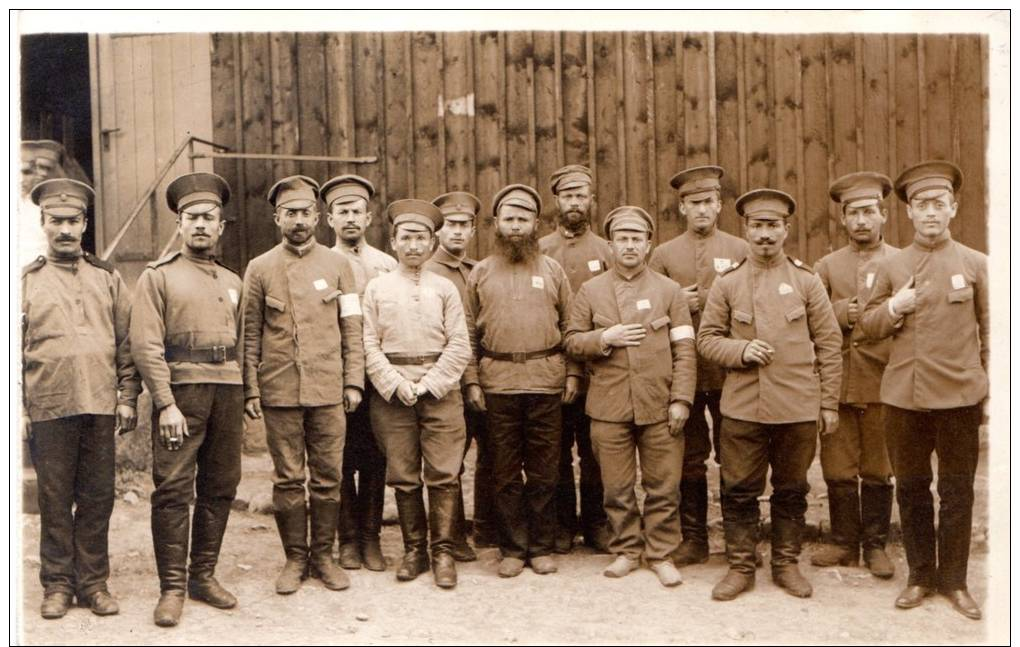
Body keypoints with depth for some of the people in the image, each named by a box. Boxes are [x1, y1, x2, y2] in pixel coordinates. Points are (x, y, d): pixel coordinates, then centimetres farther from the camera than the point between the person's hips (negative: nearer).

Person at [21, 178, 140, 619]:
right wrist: (17, 408, -2)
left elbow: (127, 342, 9)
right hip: (48, 408, -1)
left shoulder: (108, 278, 11)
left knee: (98, 497, 6)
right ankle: (57, 584, 18)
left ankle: (94, 582, 17)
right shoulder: (25, 281, 6)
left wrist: (128, 398, 3)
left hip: (101, 406, 2)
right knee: (55, 499, 5)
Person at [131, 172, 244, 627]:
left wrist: (244, 405, 14)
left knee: (220, 487, 7)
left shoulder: (233, 282, 17)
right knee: (173, 488, -6)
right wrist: (166, 403, -14)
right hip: (181, 389, -5)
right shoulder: (158, 276, 3)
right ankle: (172, 587, 3)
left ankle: (203, 575, 19)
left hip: (228, 390, 5)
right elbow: (146, 346, -6)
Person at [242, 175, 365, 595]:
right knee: (288, 479, 5)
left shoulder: (337, 265, 8)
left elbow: (352, 329, 7)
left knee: (328, 477, 5)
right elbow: (250, 335, 5)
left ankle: (323, 555, 19)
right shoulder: (260, 268, 6)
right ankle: (295, 558, 18)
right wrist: (250, 390, -1)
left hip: (328, 390, 1)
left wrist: (354, 381, 0)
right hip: (279, 391, -1)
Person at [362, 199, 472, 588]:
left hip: (441, 391, 0)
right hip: (392, 392, 0)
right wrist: (397, 384, -10)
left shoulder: (445, 288, 8)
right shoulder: (377, 288, 8)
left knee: (444, 475, -2)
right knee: (402, 477, 5)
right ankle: (414, 549, 17)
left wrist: (428, 384, -8)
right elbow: (369, 345, 2)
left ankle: (443, 552, 7)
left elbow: (459, 346, 2)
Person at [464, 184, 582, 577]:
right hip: (498, 383, 0)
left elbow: (570, 326, 9)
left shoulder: (552, 270, 8)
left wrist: (573, 372, 1)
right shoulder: (480, 273, 8)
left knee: (544, 472, 6)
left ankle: (542, 547, 18)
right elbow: (469, 332, 7)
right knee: (505, 472, 6)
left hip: (546, 381, 0)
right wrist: (471, 380, 0)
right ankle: (512, 549, 17)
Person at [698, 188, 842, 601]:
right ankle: (740, 566, 20)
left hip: (798, 408, 0)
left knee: (792, 490, 11)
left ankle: (786, 564, 27)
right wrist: (740, 350, -14)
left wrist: (829, 404, 2)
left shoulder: (807, 281, 3)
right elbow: (706, 338, 6)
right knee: (739, 490, 6)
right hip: (741, 407, 0)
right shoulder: (726, 284, 3)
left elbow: (829, 345, 4)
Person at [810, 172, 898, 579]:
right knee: (838, 469, 7)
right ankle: (844, 543, 21)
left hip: (882, 384, -1)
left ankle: (875, 546, 21)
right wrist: (841, 314, -11)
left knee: (878, 470, 7)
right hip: (836, 384, 2)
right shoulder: (826, 266, 10)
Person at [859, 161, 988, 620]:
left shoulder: (977, 264, 3)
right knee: (911, 488, 10)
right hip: (903, 396, 1)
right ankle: (920, 576, 25)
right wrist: (894, 307, -12)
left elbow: (993, 332, 7)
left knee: (957, 491, 7)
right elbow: (869, 326, 8)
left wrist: (992, 388, 3)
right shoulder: (891, 266, 5)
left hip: (959, 396, -1)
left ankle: (954, 580, 22)